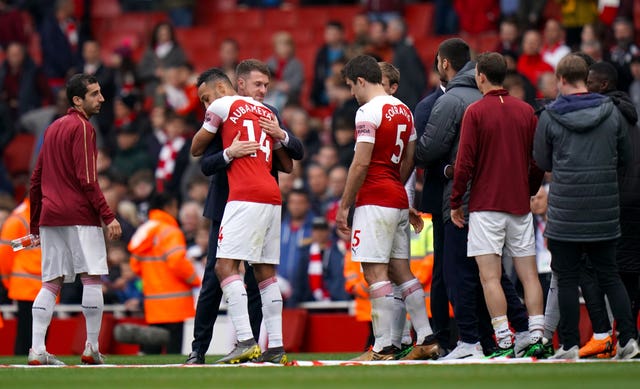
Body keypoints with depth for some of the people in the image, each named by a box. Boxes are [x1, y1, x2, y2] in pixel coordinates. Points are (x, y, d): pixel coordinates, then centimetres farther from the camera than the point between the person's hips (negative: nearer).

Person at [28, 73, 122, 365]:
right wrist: (108, 217, -16)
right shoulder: (82, 127, -6)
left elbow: (36, 179, 21)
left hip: (50, 215, 8)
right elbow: (87, 179, -15)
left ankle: (37, 350, -3)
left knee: (51, 283, 5)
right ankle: (91, 348, -5)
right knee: (92, 278, -3)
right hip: (79, 215, -8)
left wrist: (35, 225, 25)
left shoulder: (52, 128, 19)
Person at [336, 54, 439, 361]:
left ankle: (383, 348, -12)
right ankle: (427, 339, 10)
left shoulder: (368, 112, -12)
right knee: (400, 270, 12)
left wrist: (343, 206, -10)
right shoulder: (403, 110, 15)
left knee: (375, 272, -8)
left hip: (374, 201, -9)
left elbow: (361, 164, -16)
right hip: (398, 199, 9)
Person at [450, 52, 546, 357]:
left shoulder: (475, 111, -6)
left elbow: (465, 162, -8)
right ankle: (536, 337, 0)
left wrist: (456, 202, 0)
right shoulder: (526, 111, 6)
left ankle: (504, 340, -13)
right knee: (528, 273, 6)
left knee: (490, 276, -5)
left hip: (485, 204, -4)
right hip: (520, 204, 4)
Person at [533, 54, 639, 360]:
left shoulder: (550, 117, -7)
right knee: (609, 276, 11)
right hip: (605, 209, 3)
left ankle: (570, 345, 3)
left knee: (567, 280, 3)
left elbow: (542, 162, 3)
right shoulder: (611, 113, 1)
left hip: (566, 210, -3)